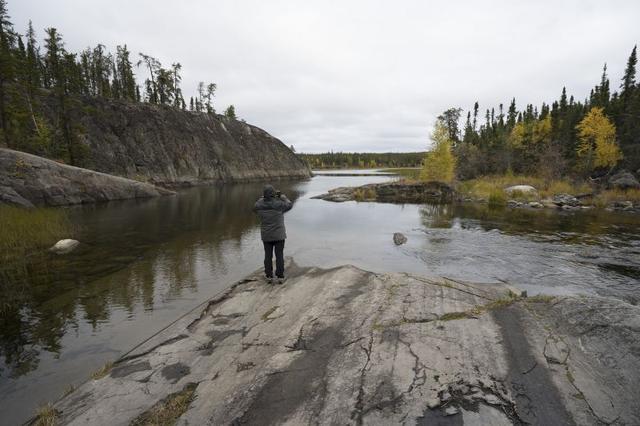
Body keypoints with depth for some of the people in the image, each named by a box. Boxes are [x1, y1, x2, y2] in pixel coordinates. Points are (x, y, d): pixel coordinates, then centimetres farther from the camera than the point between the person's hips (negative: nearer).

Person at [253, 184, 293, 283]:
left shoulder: (259, 205, -9)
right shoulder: (279, 204, -16)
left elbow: (255, 208, 16)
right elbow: (289, 205, 4)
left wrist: (263, 198, 20)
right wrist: (284, 198, 20)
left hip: (266, 235, 2)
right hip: (279, 235, -2)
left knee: (268, 256, 11)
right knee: (279, 255, 5)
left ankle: (269, 276, 15)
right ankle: (280, 277, 9)